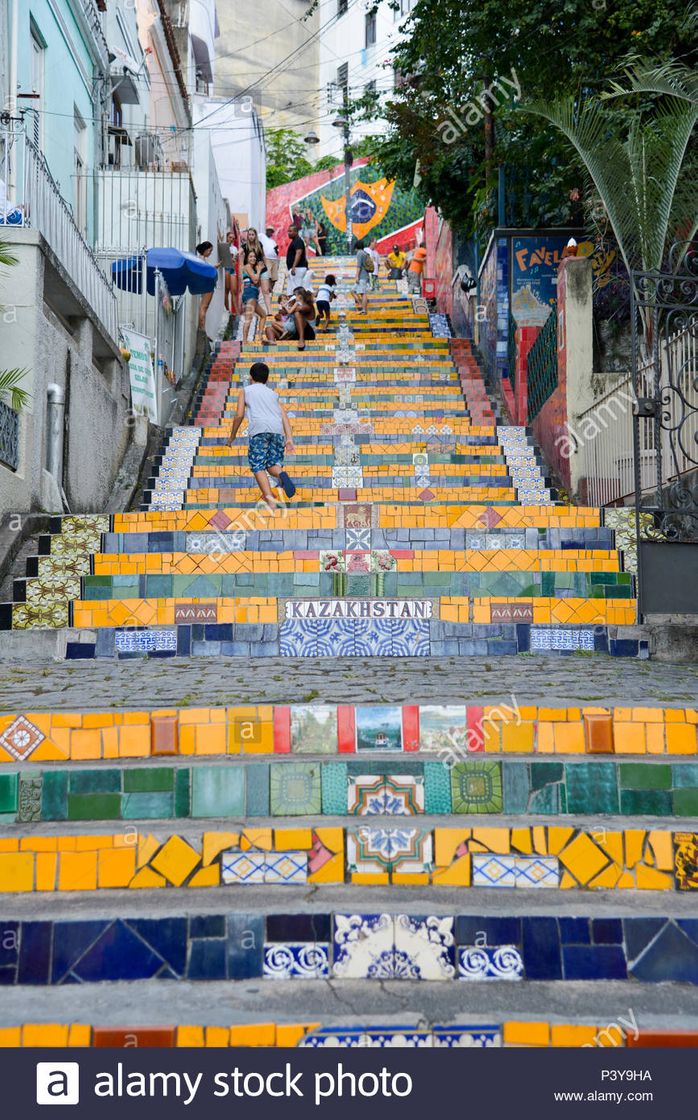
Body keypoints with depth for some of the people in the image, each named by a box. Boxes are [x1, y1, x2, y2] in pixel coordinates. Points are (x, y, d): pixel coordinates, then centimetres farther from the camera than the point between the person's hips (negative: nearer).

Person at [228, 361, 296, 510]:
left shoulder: (245, 391, 23)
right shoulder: (273, 394, 31)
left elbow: (239, 415, 11)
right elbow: (284, 417, 17)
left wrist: (232, 436, 21)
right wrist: (289, 439, 10)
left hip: (259, 429, -3)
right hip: (277, 429, 3)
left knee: (258, 466, -1)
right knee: (273, 464, 14)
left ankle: (269, 497, -21)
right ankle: (281, 474, -22)